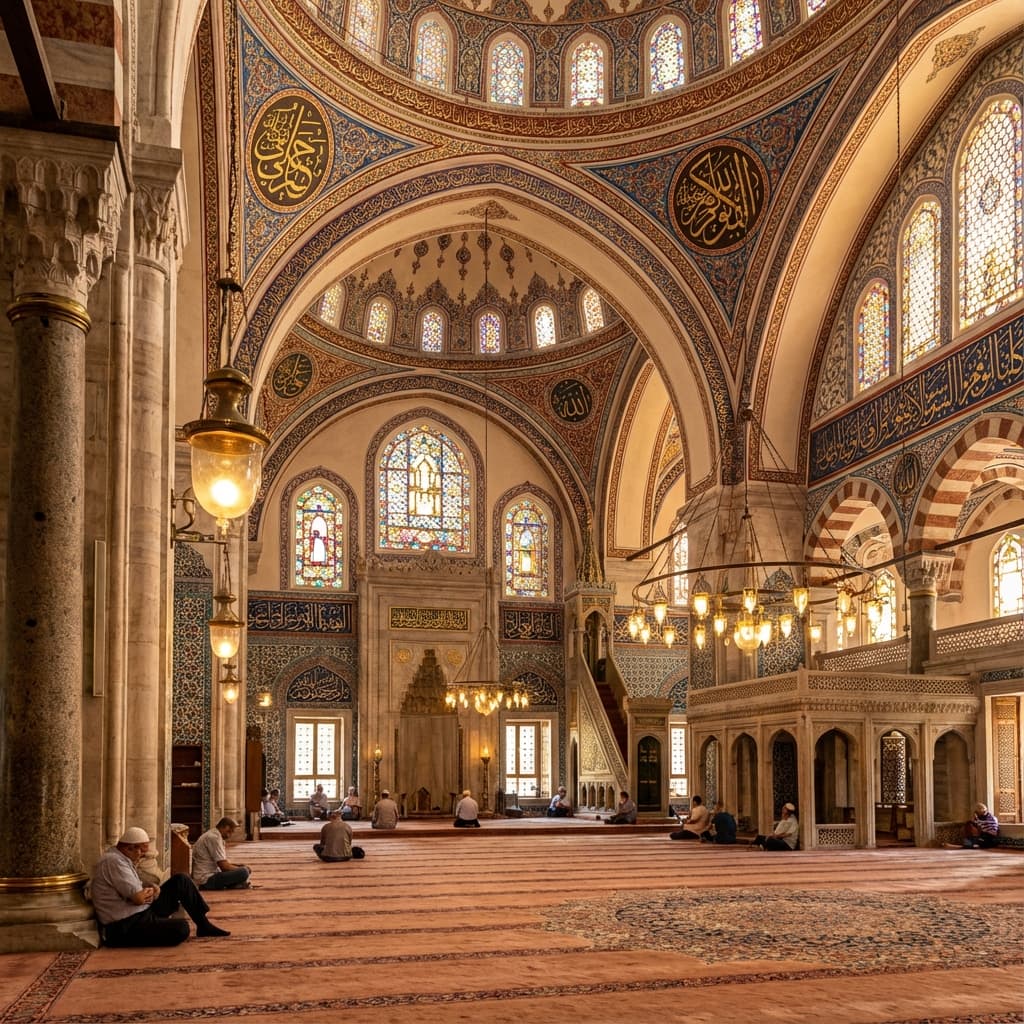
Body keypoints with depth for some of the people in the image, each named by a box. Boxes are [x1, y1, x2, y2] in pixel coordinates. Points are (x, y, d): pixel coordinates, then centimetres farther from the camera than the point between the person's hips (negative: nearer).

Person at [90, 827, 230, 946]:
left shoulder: (121, 859, 15)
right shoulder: (113, 861, -19)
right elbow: (139, 898, -23)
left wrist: (152, 891, -9)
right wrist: (150, 891, 0)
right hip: (125, 928, -10)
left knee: (181, 881, 7)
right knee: (181, 928, -30)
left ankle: (204, 925, 12)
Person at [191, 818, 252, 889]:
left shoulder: (212, 835, 18)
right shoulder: (214, 838, -15)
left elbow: (223, 862, 20)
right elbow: (224, 866, -18)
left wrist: (239, 865, 7)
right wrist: (243, 868, -3)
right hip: (207, 881, -11)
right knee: (243, 872, -26)